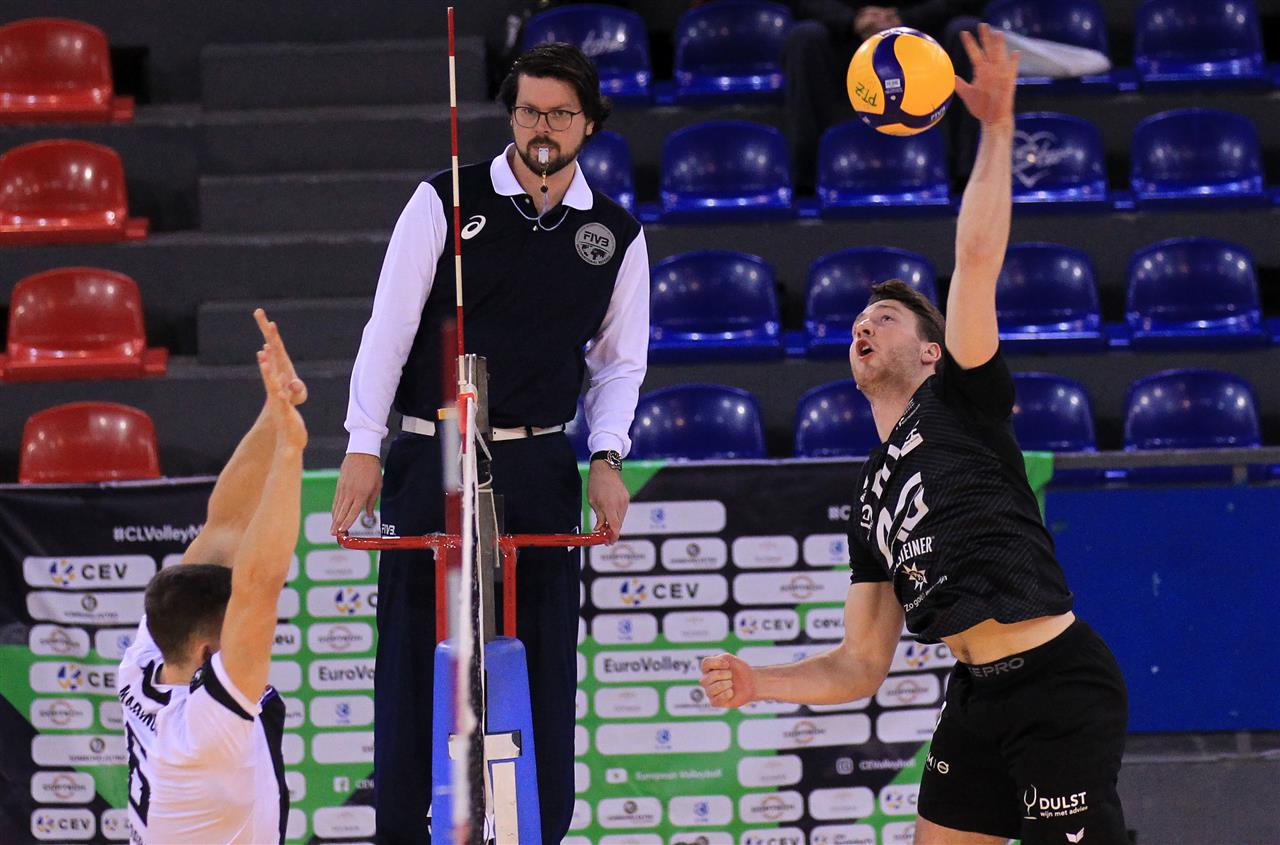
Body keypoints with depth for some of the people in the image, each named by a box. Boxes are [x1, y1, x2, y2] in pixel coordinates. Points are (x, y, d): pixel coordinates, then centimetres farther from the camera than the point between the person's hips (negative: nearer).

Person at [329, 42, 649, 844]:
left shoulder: (617, 235, 6)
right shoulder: (445, 203, -2)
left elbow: (619, 362, 15)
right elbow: (390, 325, -1)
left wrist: (607, 457, 0)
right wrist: (365, 447, -6)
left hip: (539, 467, 2)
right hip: (431, 461, -2)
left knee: (543, 663, 0)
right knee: (415, 651, -2)